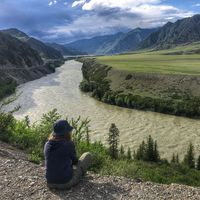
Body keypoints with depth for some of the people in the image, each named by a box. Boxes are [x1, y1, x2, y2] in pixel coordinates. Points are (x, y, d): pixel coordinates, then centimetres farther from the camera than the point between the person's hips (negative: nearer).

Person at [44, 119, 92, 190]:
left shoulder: (47, 145, -3)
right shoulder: (69, 144, -17)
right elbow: (74, 161, 0)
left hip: (50, 183, 6)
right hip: (66, 183, -5)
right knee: (88, 155, 10)